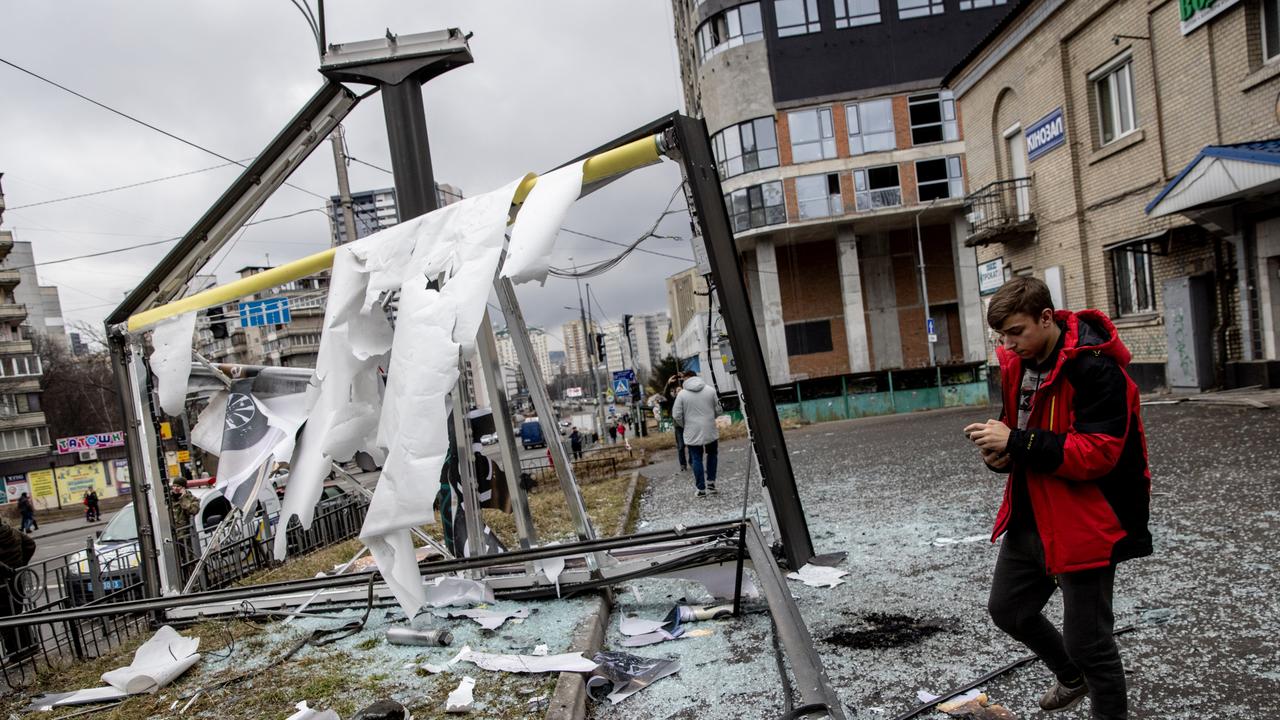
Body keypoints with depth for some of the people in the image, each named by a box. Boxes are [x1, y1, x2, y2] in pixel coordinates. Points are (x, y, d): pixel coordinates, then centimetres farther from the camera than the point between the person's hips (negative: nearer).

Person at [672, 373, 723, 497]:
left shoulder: (682, 394, -6)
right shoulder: (710, 390, 0)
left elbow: (676, 415, -6)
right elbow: (718, 410, 3)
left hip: (692, 433, -2)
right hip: (710, 430, 2)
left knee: (696, 459, 6)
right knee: (712, 455, 21)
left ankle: (701, 489, 7)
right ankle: (711, 482, 17)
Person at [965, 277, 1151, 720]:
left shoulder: (1095, 368, -22)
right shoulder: (1016, 363, 3)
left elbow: (1098, 453, -27)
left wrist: (1016, 442, -29)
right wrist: (1000, 453, -6)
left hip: (1084, 525, -9)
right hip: (1029, 518, 9)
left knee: (1087, 641, 3)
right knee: (1006, 608, 22)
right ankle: (1071, 677, 48)